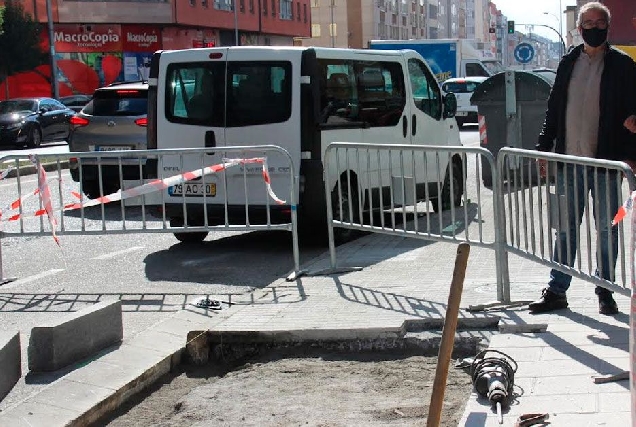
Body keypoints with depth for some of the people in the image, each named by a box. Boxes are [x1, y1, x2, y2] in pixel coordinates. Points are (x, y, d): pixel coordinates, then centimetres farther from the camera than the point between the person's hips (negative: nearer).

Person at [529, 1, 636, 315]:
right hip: (569, 160, 3)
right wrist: (544, 147, 8)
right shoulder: (568, 63, 10)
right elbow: (554, 108, 14)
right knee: (566, 228, 8)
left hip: (605, 161, -3)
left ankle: (604, 292, 15)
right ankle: (557, 291, 13)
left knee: (606, 229, 5)